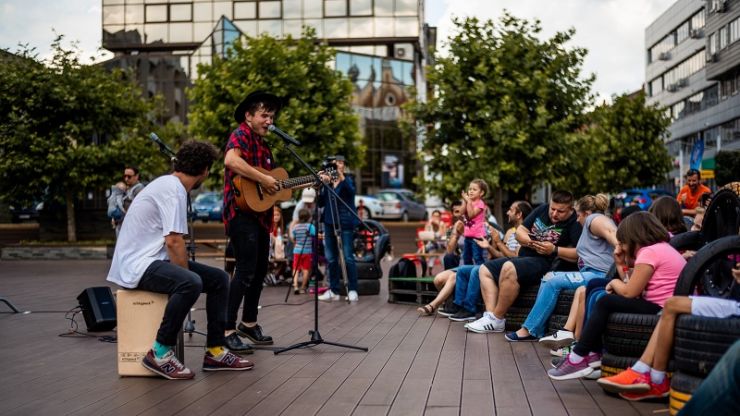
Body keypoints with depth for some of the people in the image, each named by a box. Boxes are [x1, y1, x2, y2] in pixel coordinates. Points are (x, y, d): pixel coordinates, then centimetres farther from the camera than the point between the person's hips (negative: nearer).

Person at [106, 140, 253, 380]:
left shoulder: (170, 184, 15)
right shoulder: (174, 189, -16)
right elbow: (173, 242, -24)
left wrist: (186, 274, 11)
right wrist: (187, 277, -14)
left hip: (156, 259, 10)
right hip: (138, 264, -10)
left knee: (219, 279, 5)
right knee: (191, 283, -35)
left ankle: (215, 351, 6)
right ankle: (160, 353, -21)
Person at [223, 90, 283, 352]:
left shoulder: (262, 144, 20)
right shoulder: (241, 134, -8)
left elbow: (273, 181, 23)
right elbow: (231, 160, -30)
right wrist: (263, 179, -25)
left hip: (260, 214, 10)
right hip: (242, 211, -10)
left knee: (260, 269, 16)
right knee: (246, 270, -14)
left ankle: (249, 323, 29)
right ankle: (227, 330, -11)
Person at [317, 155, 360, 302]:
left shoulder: (348, 180, 2)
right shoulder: (327, 182, 13)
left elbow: (352, 192, -20)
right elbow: (321, 203, 5)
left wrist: (341, 177, -31)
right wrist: (324, 185, -7)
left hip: (345, 222, -5)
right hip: (329, 222, 5)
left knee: (347, 257, -9)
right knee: (331, 258, 5)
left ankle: (352, 290, -4)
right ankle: (333, 290, 10)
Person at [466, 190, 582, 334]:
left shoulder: (574, 223, -9)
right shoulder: (542, 209, 11)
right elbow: (520, 231, 12)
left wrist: (554, 250, -25)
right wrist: (530, 242, -9)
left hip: (546, 263, -9)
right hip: (524, 257, 9)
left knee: (509, 268, -34)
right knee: (485, 269, 4)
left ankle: (496, 320, -24)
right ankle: (490, 314, -12)